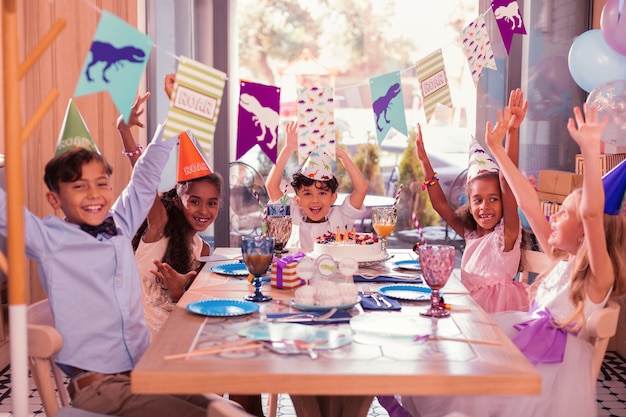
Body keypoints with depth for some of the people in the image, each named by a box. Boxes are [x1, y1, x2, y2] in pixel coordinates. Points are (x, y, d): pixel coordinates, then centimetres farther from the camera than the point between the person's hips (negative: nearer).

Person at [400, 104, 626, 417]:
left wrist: (591, 151, -47)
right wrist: (497, 150, 11)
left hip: (552, 361, -8)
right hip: (528, 334, 8)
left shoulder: (599, 274, -16)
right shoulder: (561, 259, 7)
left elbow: (592, 213, -35)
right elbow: (528, 203, 9)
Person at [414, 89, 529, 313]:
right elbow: (441, 205, 14)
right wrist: (424, 162, 10)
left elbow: (508, 186, -17)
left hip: (499, 315, -6)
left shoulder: (507, 233, -5)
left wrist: (512, 132, -27)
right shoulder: (471, 234, 12)